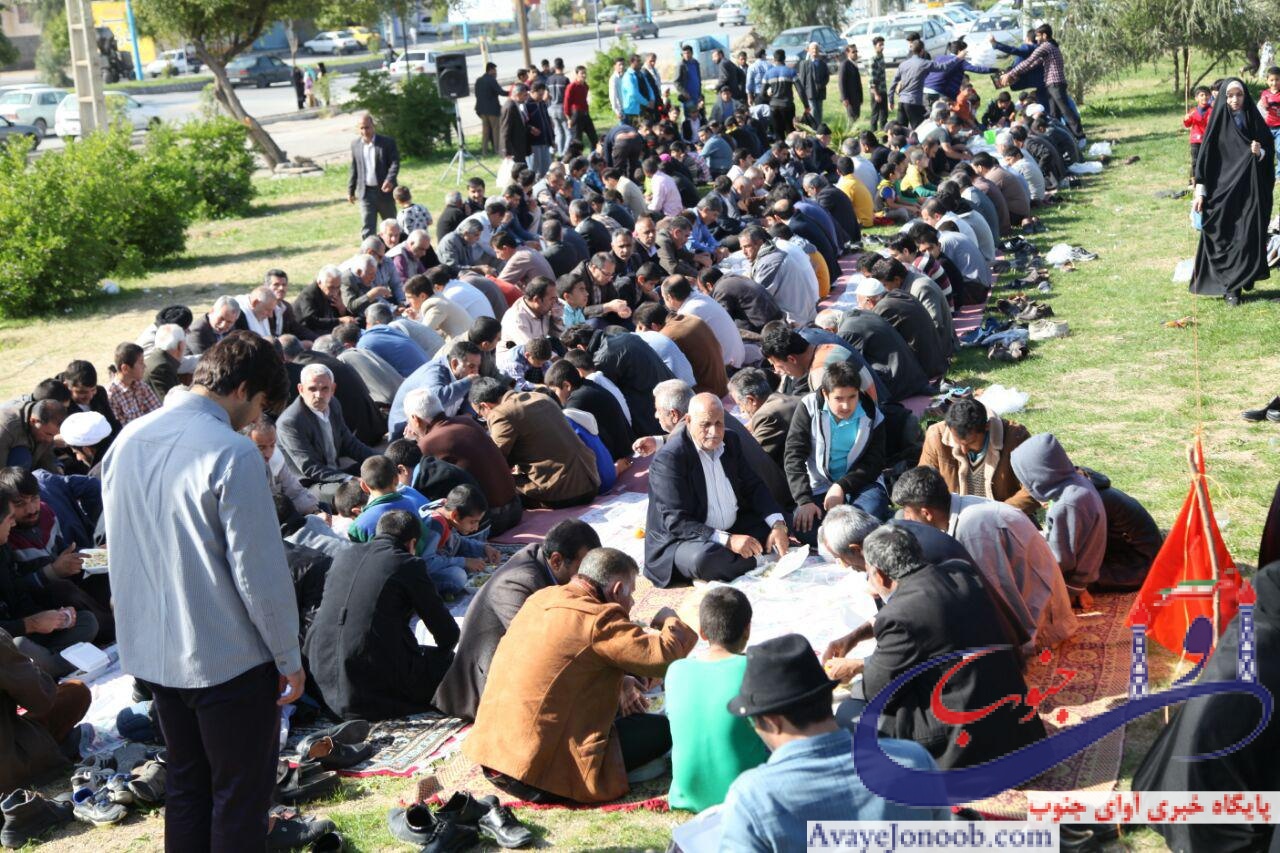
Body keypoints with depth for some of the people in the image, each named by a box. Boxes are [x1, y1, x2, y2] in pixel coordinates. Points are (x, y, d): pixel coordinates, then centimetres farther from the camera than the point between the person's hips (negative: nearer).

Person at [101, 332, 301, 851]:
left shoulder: (127, 442, 4)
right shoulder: (231, 453, -20)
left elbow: (119, 544, 13)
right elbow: (260, 569, -19)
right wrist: (289, 657, -8)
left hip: (151, 652, 7)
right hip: (229, 658, -7)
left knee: (185, 785, 19)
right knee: (241, 795, 7)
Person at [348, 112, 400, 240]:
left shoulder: (387, 142, -7)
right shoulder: (355, 144, 5)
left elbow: (395, 162, -12)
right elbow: (354, 168, 12)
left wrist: (390, 180, -29)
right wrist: (350, 190, 13)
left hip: (384, 191, -2)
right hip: (365, 192, 2)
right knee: (367, 229, -7)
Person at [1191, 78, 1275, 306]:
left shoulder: (1254, 119, 4)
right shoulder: (1218, 121, -2)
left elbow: (1270, 150, 10)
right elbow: (1205, 156, -4)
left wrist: (1260, 152, -15)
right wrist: (1200, 191, -8)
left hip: (1251, 191, 2)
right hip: (1223, 190, -2)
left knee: (1249, 236, -1)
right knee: (1224, 238, -2)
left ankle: (1244, 280, 14)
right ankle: (1229, 287, 5)